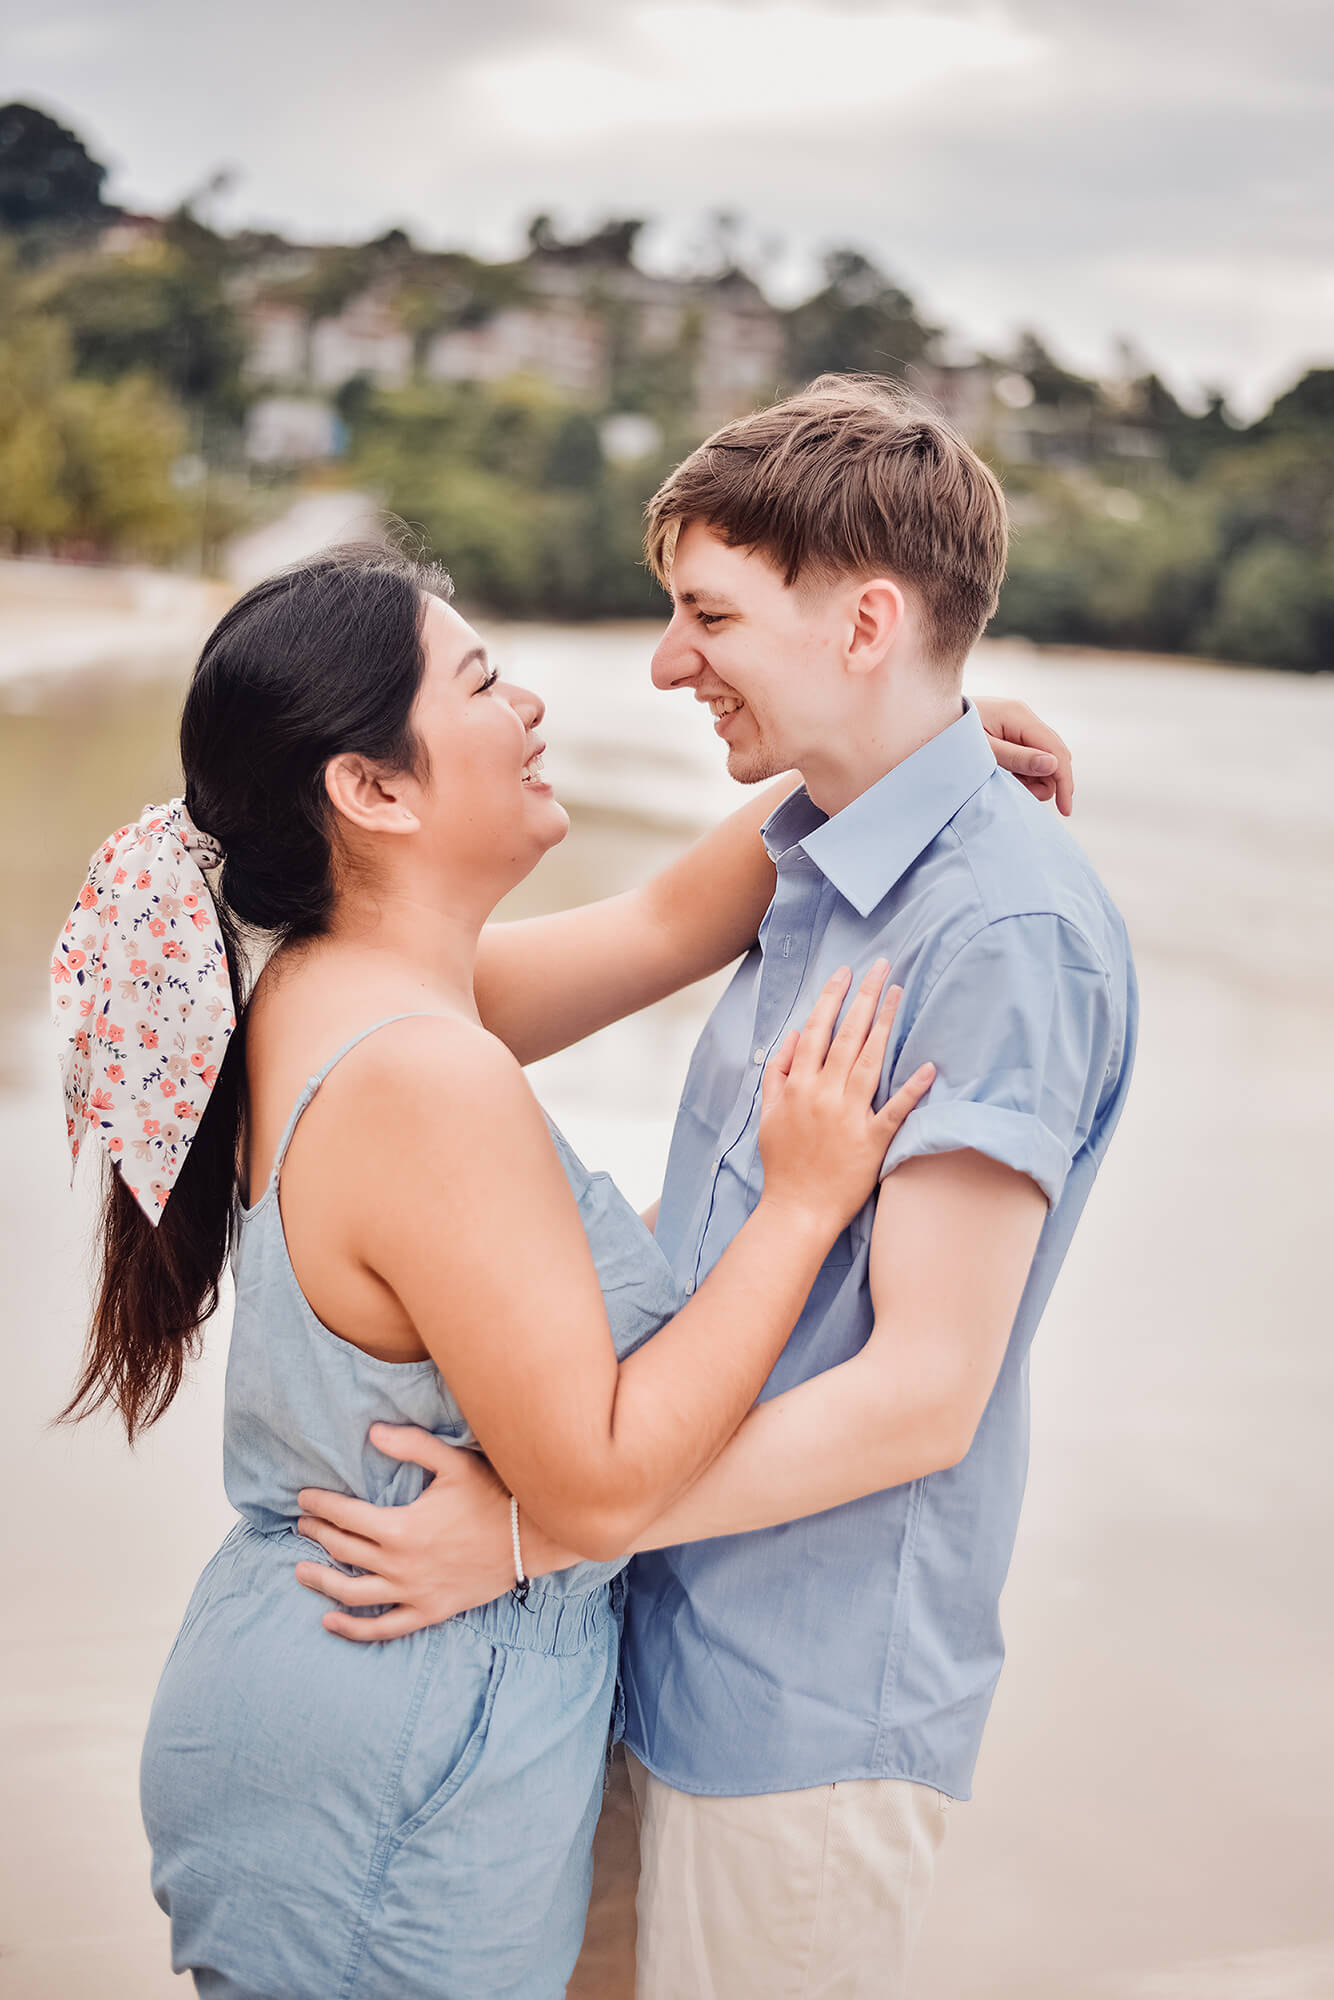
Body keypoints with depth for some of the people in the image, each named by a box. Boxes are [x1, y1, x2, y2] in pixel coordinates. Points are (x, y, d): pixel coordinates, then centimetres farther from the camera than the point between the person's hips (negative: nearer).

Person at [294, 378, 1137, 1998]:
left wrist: (532, 1527, -22)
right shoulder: (819, 870, 7)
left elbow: (922, 1392, -24)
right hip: (690, 1649, 8)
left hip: (816, 1700, -8)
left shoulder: (1004, 930, -22)